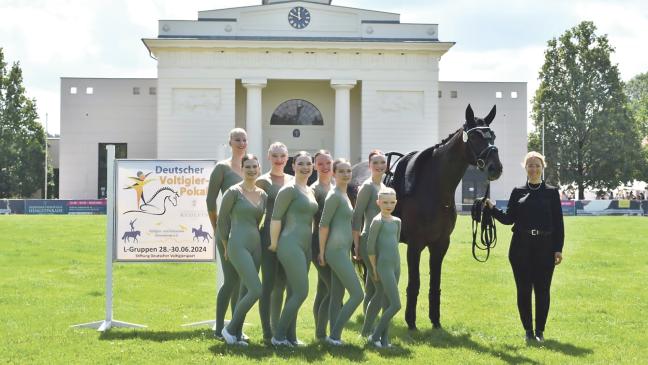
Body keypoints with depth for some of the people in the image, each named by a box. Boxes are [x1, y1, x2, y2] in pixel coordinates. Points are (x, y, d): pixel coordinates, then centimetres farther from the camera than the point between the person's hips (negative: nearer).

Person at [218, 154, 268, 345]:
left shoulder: (263, 195, 11)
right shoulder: (234, 192, -7)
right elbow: (222, 220, 0)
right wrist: (226, 247, 6)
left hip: (256, 245, 7)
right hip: (238, 246, -7)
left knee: (246, 291, 8)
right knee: (256, 291, -14)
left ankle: (236, 335, 16)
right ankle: (230, 329, 1)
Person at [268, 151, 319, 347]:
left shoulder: (310, 191, 16)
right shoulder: (290, 190, -9)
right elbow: (276, 217, -12)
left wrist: (315, 248, 19)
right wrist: (274, 244, -11)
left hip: (305, 246, 8)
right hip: (291, 245, -8)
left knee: (294, 293, 10)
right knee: (301, 292, -11)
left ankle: (290, 337, 15)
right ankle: (278, 336, -5)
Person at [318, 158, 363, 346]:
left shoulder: (345, 195, 17)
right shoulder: (334, 196, -12)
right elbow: (324, 224, -14)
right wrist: (322, 252, -13)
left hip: (343, 251, 9)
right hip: (336, 251, -9)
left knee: (337, 297, 8)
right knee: (357, 294, -10)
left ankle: (334, 336, 11)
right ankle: (335, 335, -6)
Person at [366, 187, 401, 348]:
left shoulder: (397, 221, 11)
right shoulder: (377, 221, -10)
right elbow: (370, 247, -10)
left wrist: (395, 261, 15)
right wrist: (374, 269, -6)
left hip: (396, 265, 7)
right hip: (384, 266, -7)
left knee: (388, 304, 8)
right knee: (396, 305, -11)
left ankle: (384, 339, 13)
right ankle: (375, 336, 0)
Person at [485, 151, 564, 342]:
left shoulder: (552, 192, 5)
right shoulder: (517, 192, 9)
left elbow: (558, 223, 3)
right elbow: (509, 219, 6)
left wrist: (558, 249, -3)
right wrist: (492, 208, -9)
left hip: (544, 247, -1)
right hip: (521, 247, 1)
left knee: (542, 290, 1)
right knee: (524, 290, 4)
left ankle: (540, 330, 13)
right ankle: (528, 330, 15)